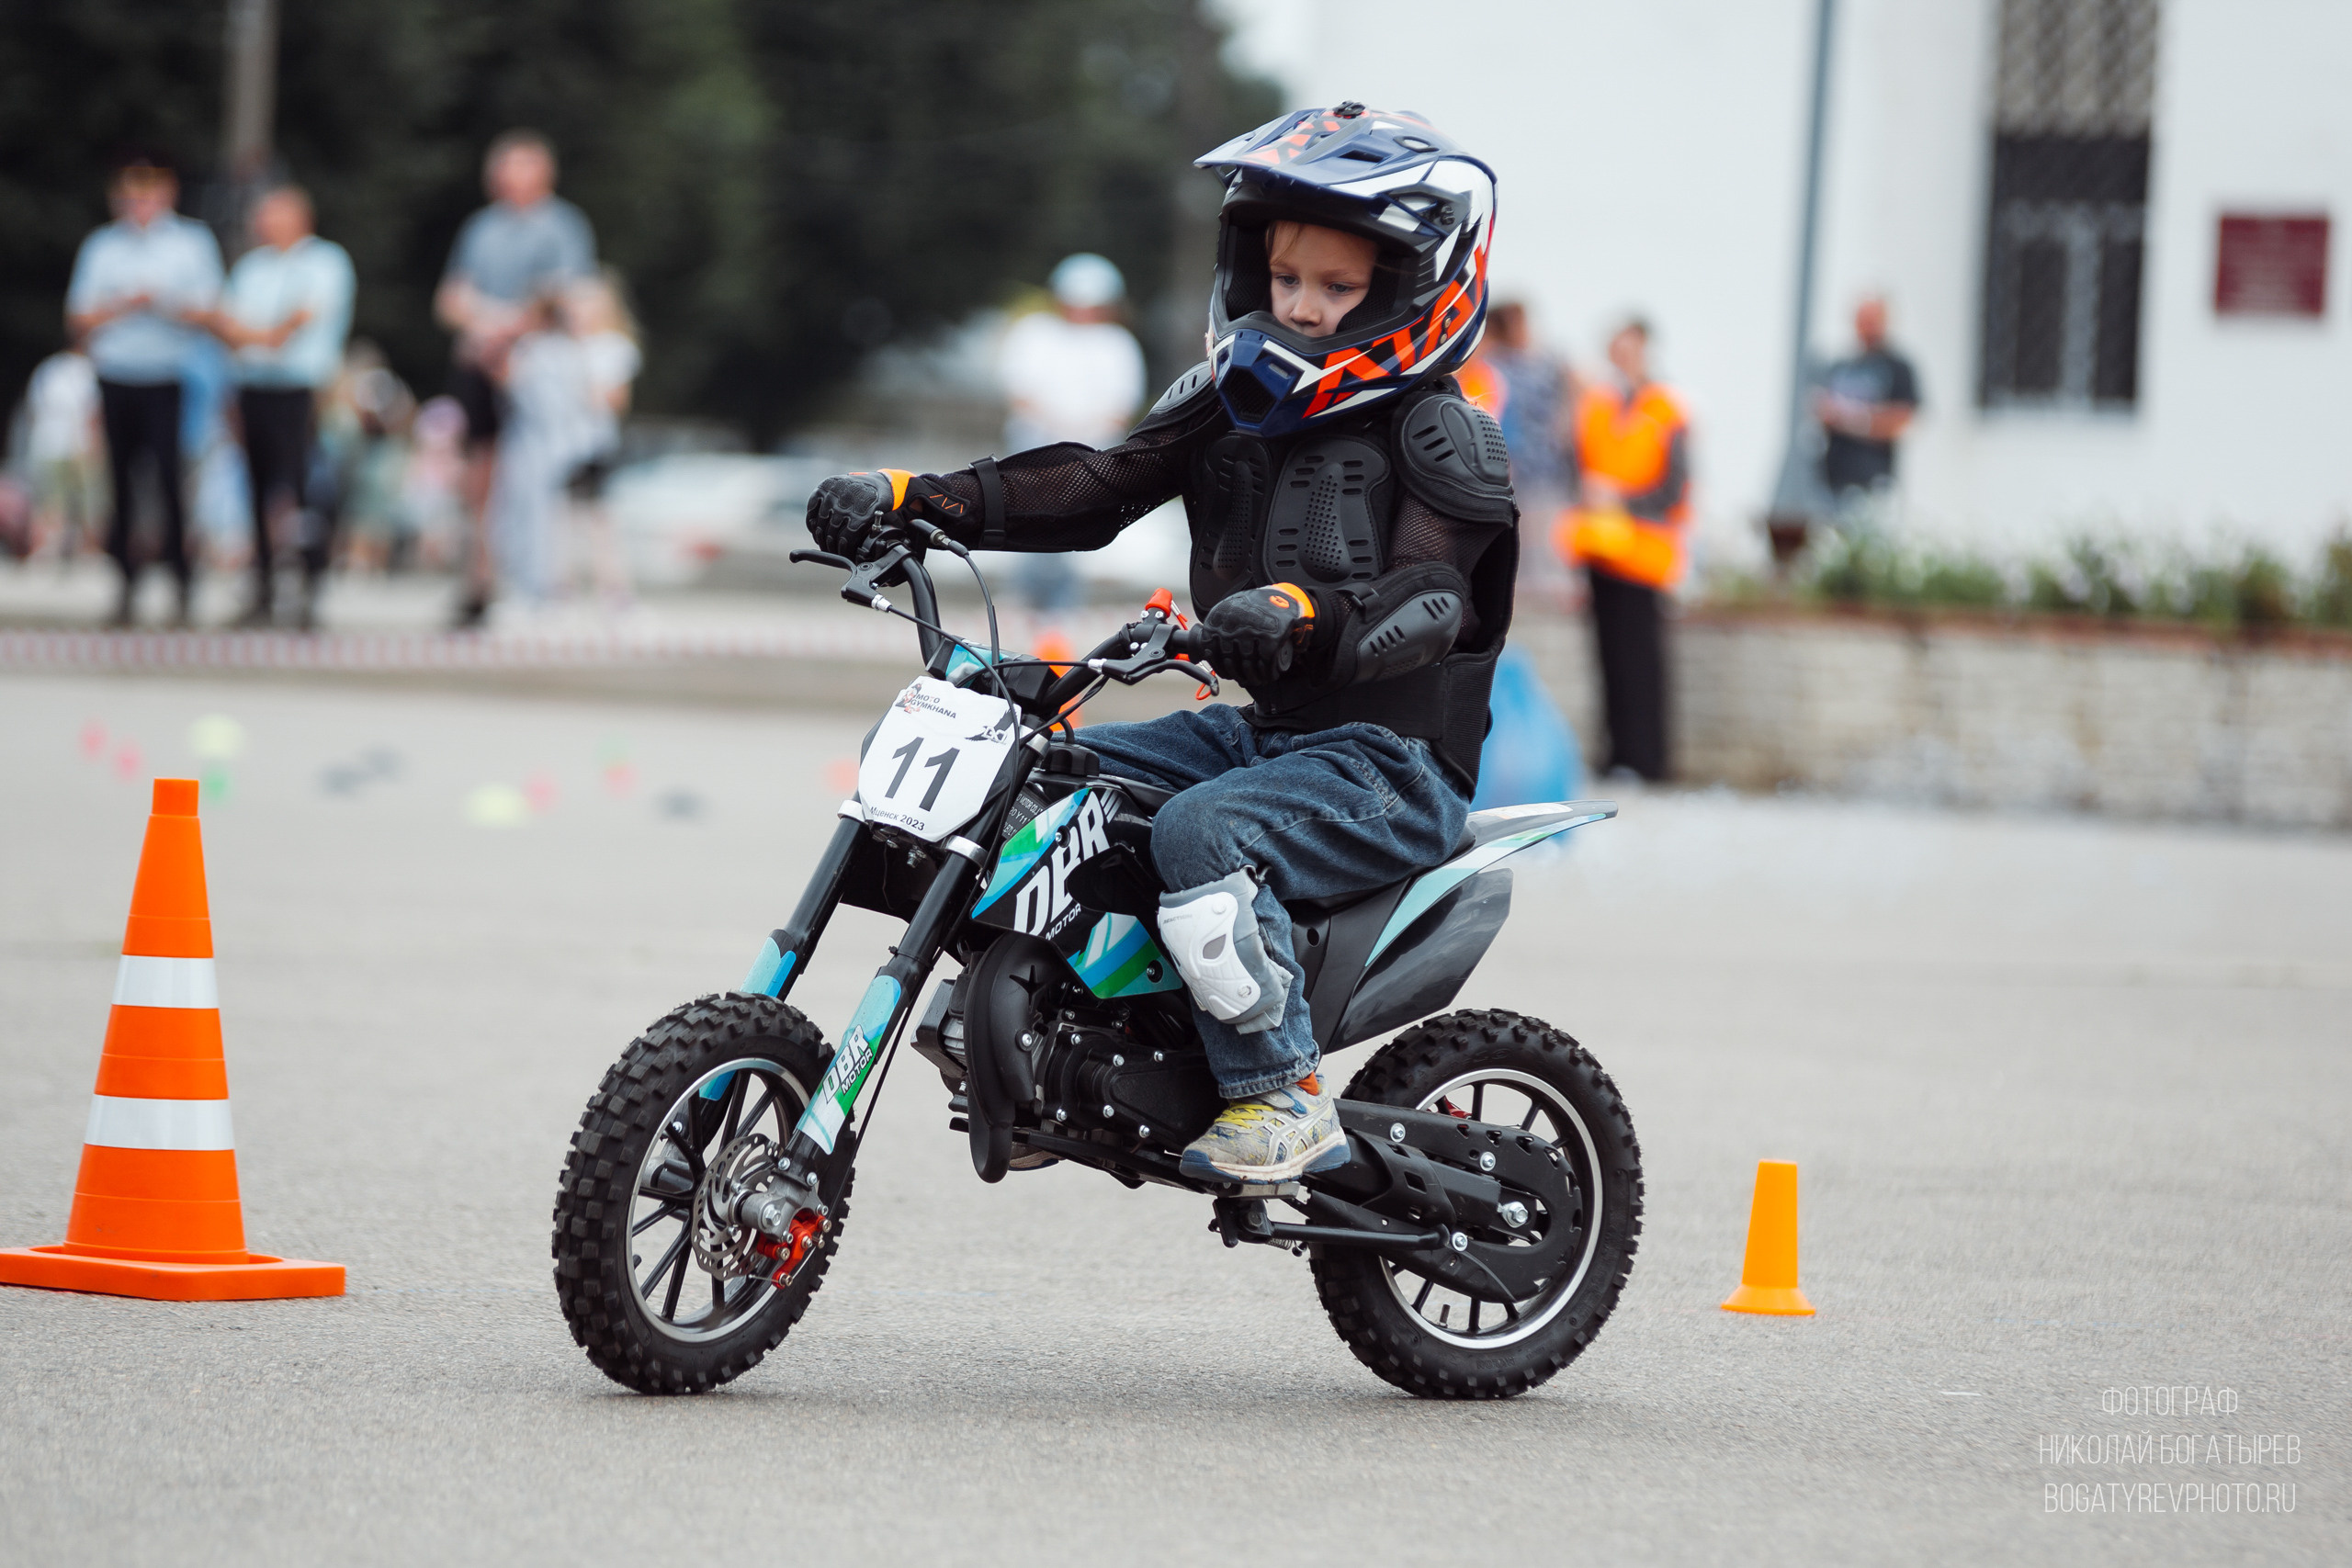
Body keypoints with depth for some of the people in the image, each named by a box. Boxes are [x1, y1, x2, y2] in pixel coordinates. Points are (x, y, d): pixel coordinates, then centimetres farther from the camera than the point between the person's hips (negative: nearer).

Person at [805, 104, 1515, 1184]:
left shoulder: (1441, 440, -9)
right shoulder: (1235, 402, 13)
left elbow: (1426, 602, -25)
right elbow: (1094, 489, 5)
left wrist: (1303, 613, -46)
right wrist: (911, 501, -8)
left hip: (1391, 762, -8)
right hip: (1263, 731, 8)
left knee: (1201, 831, -33)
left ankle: (1283, 1098, -25)